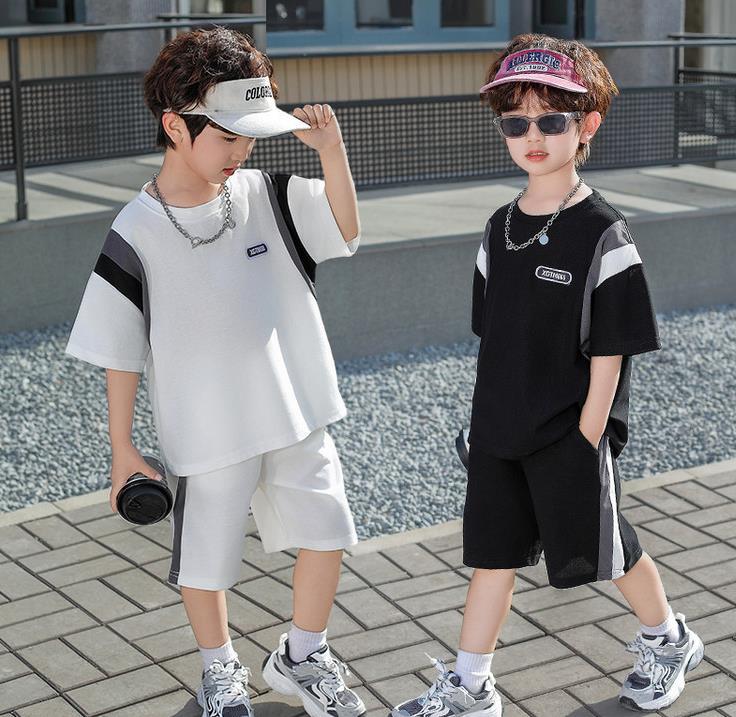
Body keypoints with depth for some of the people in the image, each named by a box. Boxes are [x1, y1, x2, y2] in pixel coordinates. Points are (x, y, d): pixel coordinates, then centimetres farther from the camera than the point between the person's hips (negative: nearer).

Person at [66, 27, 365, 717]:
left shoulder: (266, 196, -2)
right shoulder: (136, 234, -13)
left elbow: (345, 228, -9)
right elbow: (120, 351, -8)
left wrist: (330, 148, -22)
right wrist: (121, 448, -4)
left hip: (296, 418, 4)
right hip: (206, 435, -3)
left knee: (325, 532, 10)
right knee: (205, 558, 11)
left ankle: (301, 657, 34)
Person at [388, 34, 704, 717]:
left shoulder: (602, 234, -15)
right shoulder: (500, 227, 4)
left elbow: (608, 354, -14)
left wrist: (585, 443, -15)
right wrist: (485, 419, 9)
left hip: (569, 436, -5)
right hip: (499, 432, 5)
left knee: (602, 550, 11)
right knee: (492, 553, 11)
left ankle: (667, 641, 37)